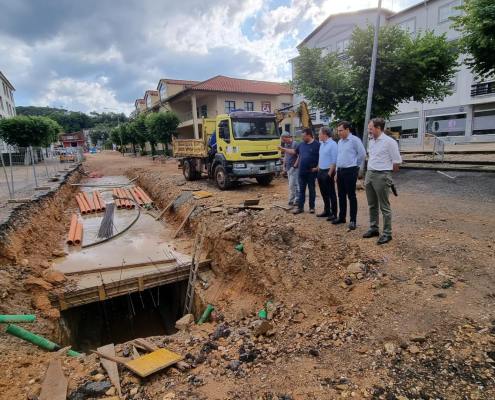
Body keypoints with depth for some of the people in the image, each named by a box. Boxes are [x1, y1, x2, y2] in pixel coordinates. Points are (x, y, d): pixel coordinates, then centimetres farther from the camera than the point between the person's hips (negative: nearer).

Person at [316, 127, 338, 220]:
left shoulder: (332, 144, -13)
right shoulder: (322, 144, 13)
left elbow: (334, 161, -17)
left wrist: (330, 173, -19)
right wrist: (318, 170, 14)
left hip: (328, 172, -9)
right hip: (321, 171, 9)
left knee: (331, 193, -2)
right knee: (324, 193, 15)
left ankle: (334, 213, 6)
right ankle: (326, 211, 26)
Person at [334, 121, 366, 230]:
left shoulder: (354, 140, -10)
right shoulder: (340, 142, 14)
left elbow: (362, 154, -11)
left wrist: (356, 165, 0)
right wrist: (337, 169, 16)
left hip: (350, 171, -7)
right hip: (340, 171, 8)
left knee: (351, 196, -3)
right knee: (341, 195, 13)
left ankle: (352, 220, 4)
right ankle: (341, 217, 23)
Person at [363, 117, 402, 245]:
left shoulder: (389, 142, -11)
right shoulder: (371, 141, 11)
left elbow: (397, 161, -8)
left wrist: (386, 172, 2)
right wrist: (368, 174, 15)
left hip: (382, 176, -7)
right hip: (369, 174, 8)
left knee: (384, 207, 0)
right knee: (372, 205, 15)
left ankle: (387, 233, 9)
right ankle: (373, 228, 27)